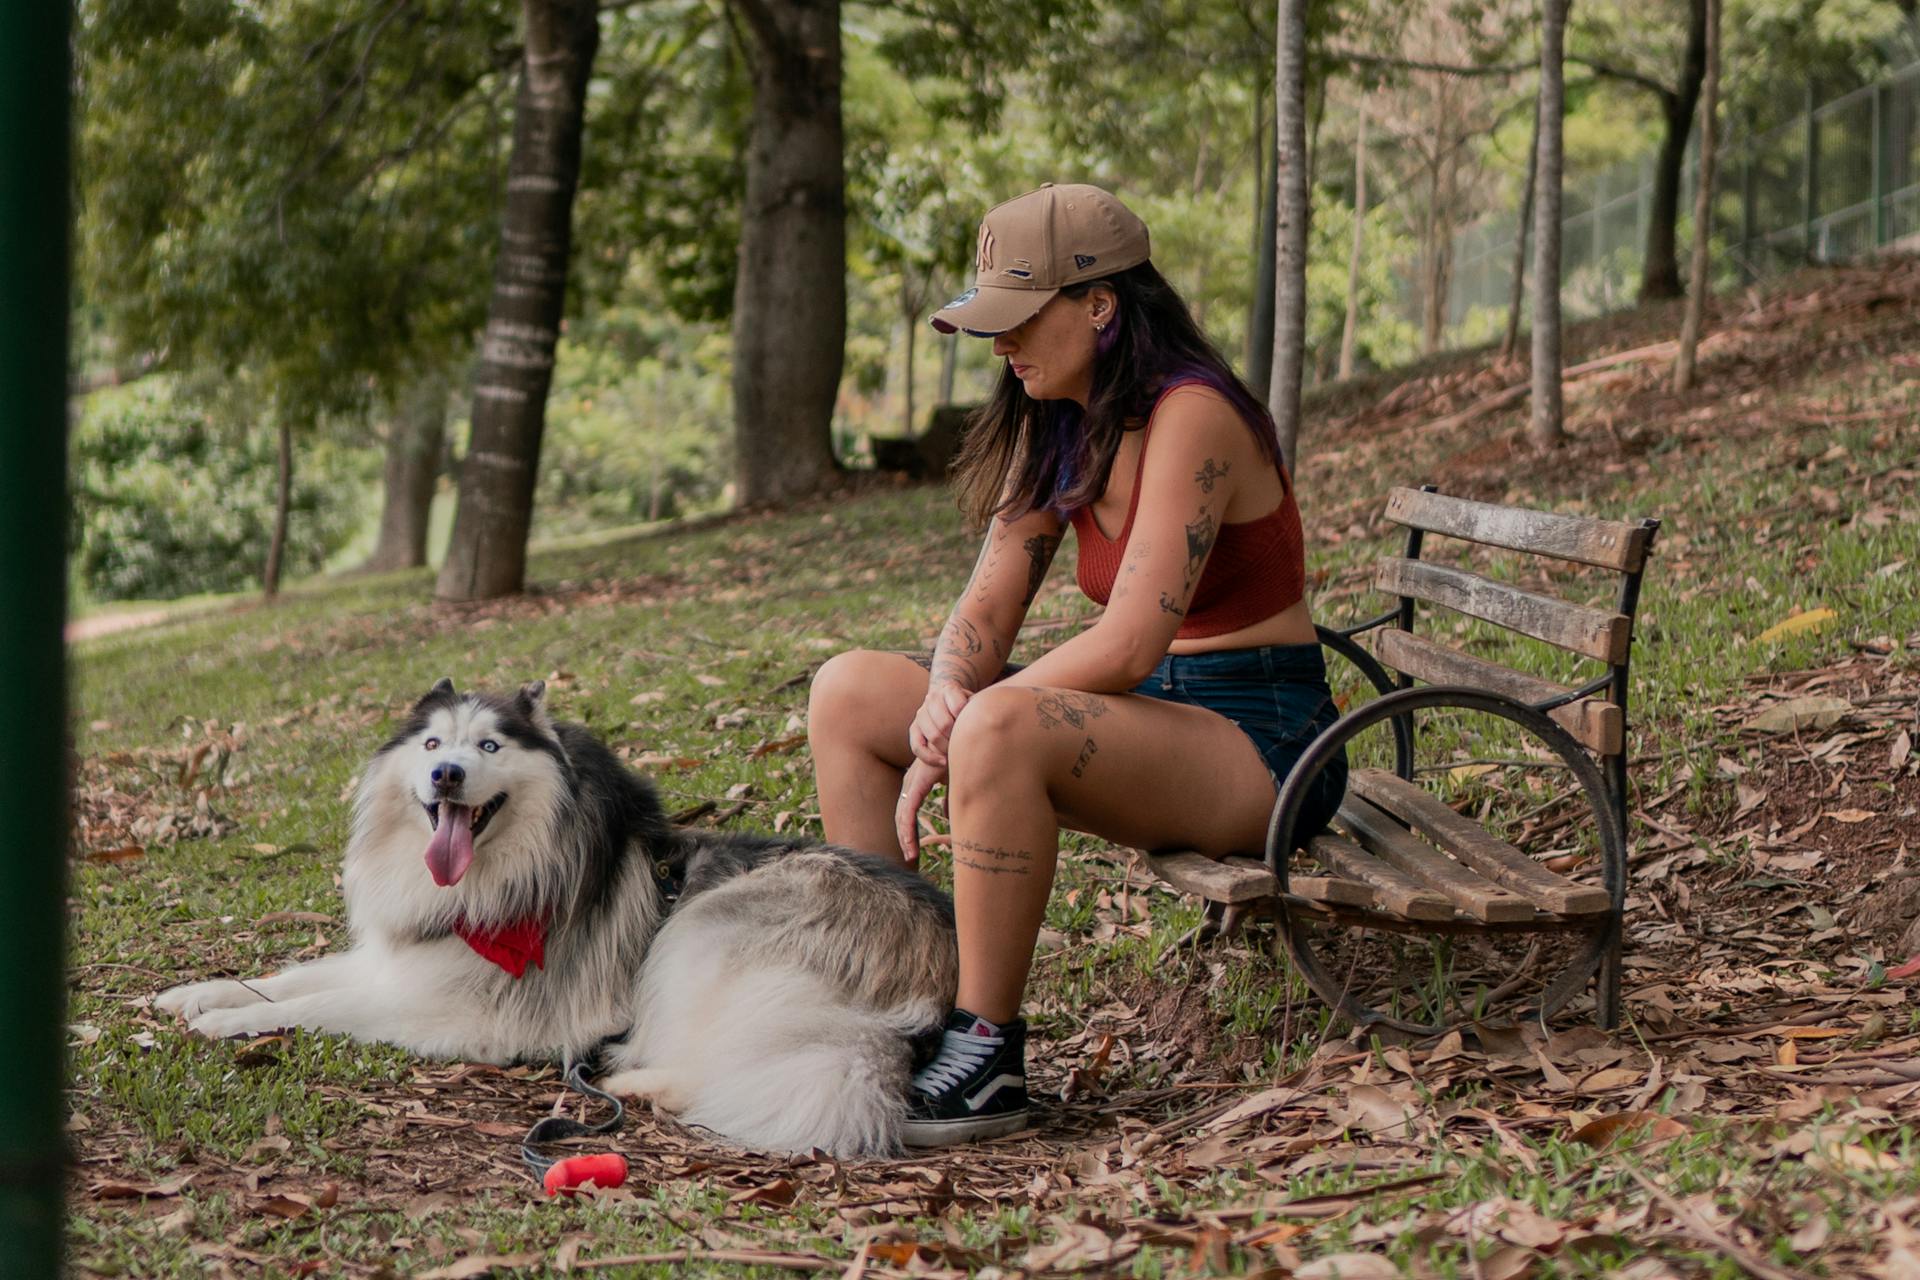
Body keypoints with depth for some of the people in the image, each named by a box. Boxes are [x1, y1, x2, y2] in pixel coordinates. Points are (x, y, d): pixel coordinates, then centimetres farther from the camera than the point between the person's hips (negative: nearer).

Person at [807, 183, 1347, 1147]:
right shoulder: (1056, 426, 7)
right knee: (847, 692, 1)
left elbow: (1129, 644, -26)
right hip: (1141, 714, 9)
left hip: (1259, 741, -9)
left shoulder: (1190, 416, -19)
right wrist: (944, 699, -19)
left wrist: (955, 734, -19)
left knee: (1001, 728, -36)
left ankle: (988, 1061, -26)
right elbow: (989, 605, 4)